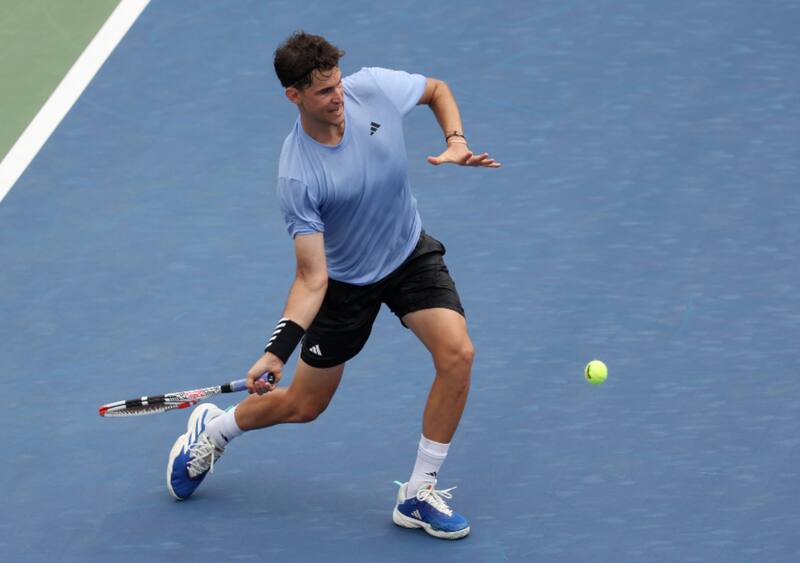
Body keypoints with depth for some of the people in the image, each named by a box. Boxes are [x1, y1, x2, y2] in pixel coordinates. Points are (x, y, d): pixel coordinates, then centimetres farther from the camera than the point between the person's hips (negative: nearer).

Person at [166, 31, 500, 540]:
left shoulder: (375, 88, -21)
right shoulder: (298, 177, -31)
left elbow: (437, 90, 3)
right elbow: (312, 277, -28)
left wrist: (456, 142, -14)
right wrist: (277, 350, -39)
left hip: (411, 253, 3)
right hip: (345, 281, -3)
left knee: (457, 353, -21)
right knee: (304, 406, 9)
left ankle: (419, 495, -6)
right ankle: (214, 429, 42)